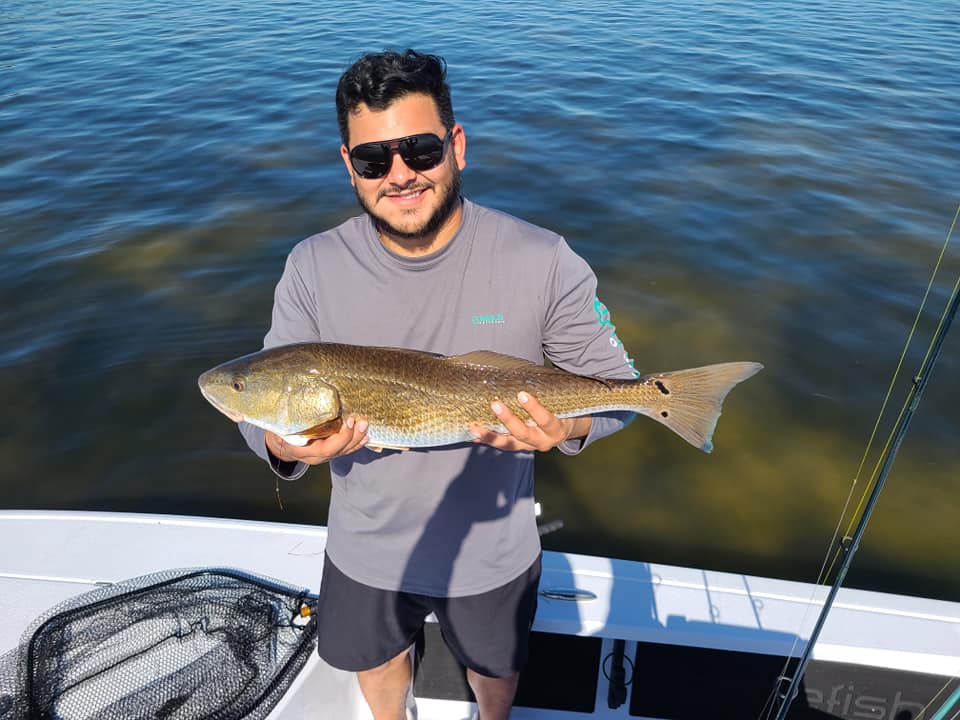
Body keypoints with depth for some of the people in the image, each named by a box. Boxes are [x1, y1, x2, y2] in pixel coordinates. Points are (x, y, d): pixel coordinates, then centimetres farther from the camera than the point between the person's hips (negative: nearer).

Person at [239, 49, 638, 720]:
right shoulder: (312, 268, -15)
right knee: (375, 662, 31)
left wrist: (568, 427, -34)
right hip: (366, 548, 2)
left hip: (492, 551, -1)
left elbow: (614, 381, -12)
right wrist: (282, 446, -32)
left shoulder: (543, 261, -21)